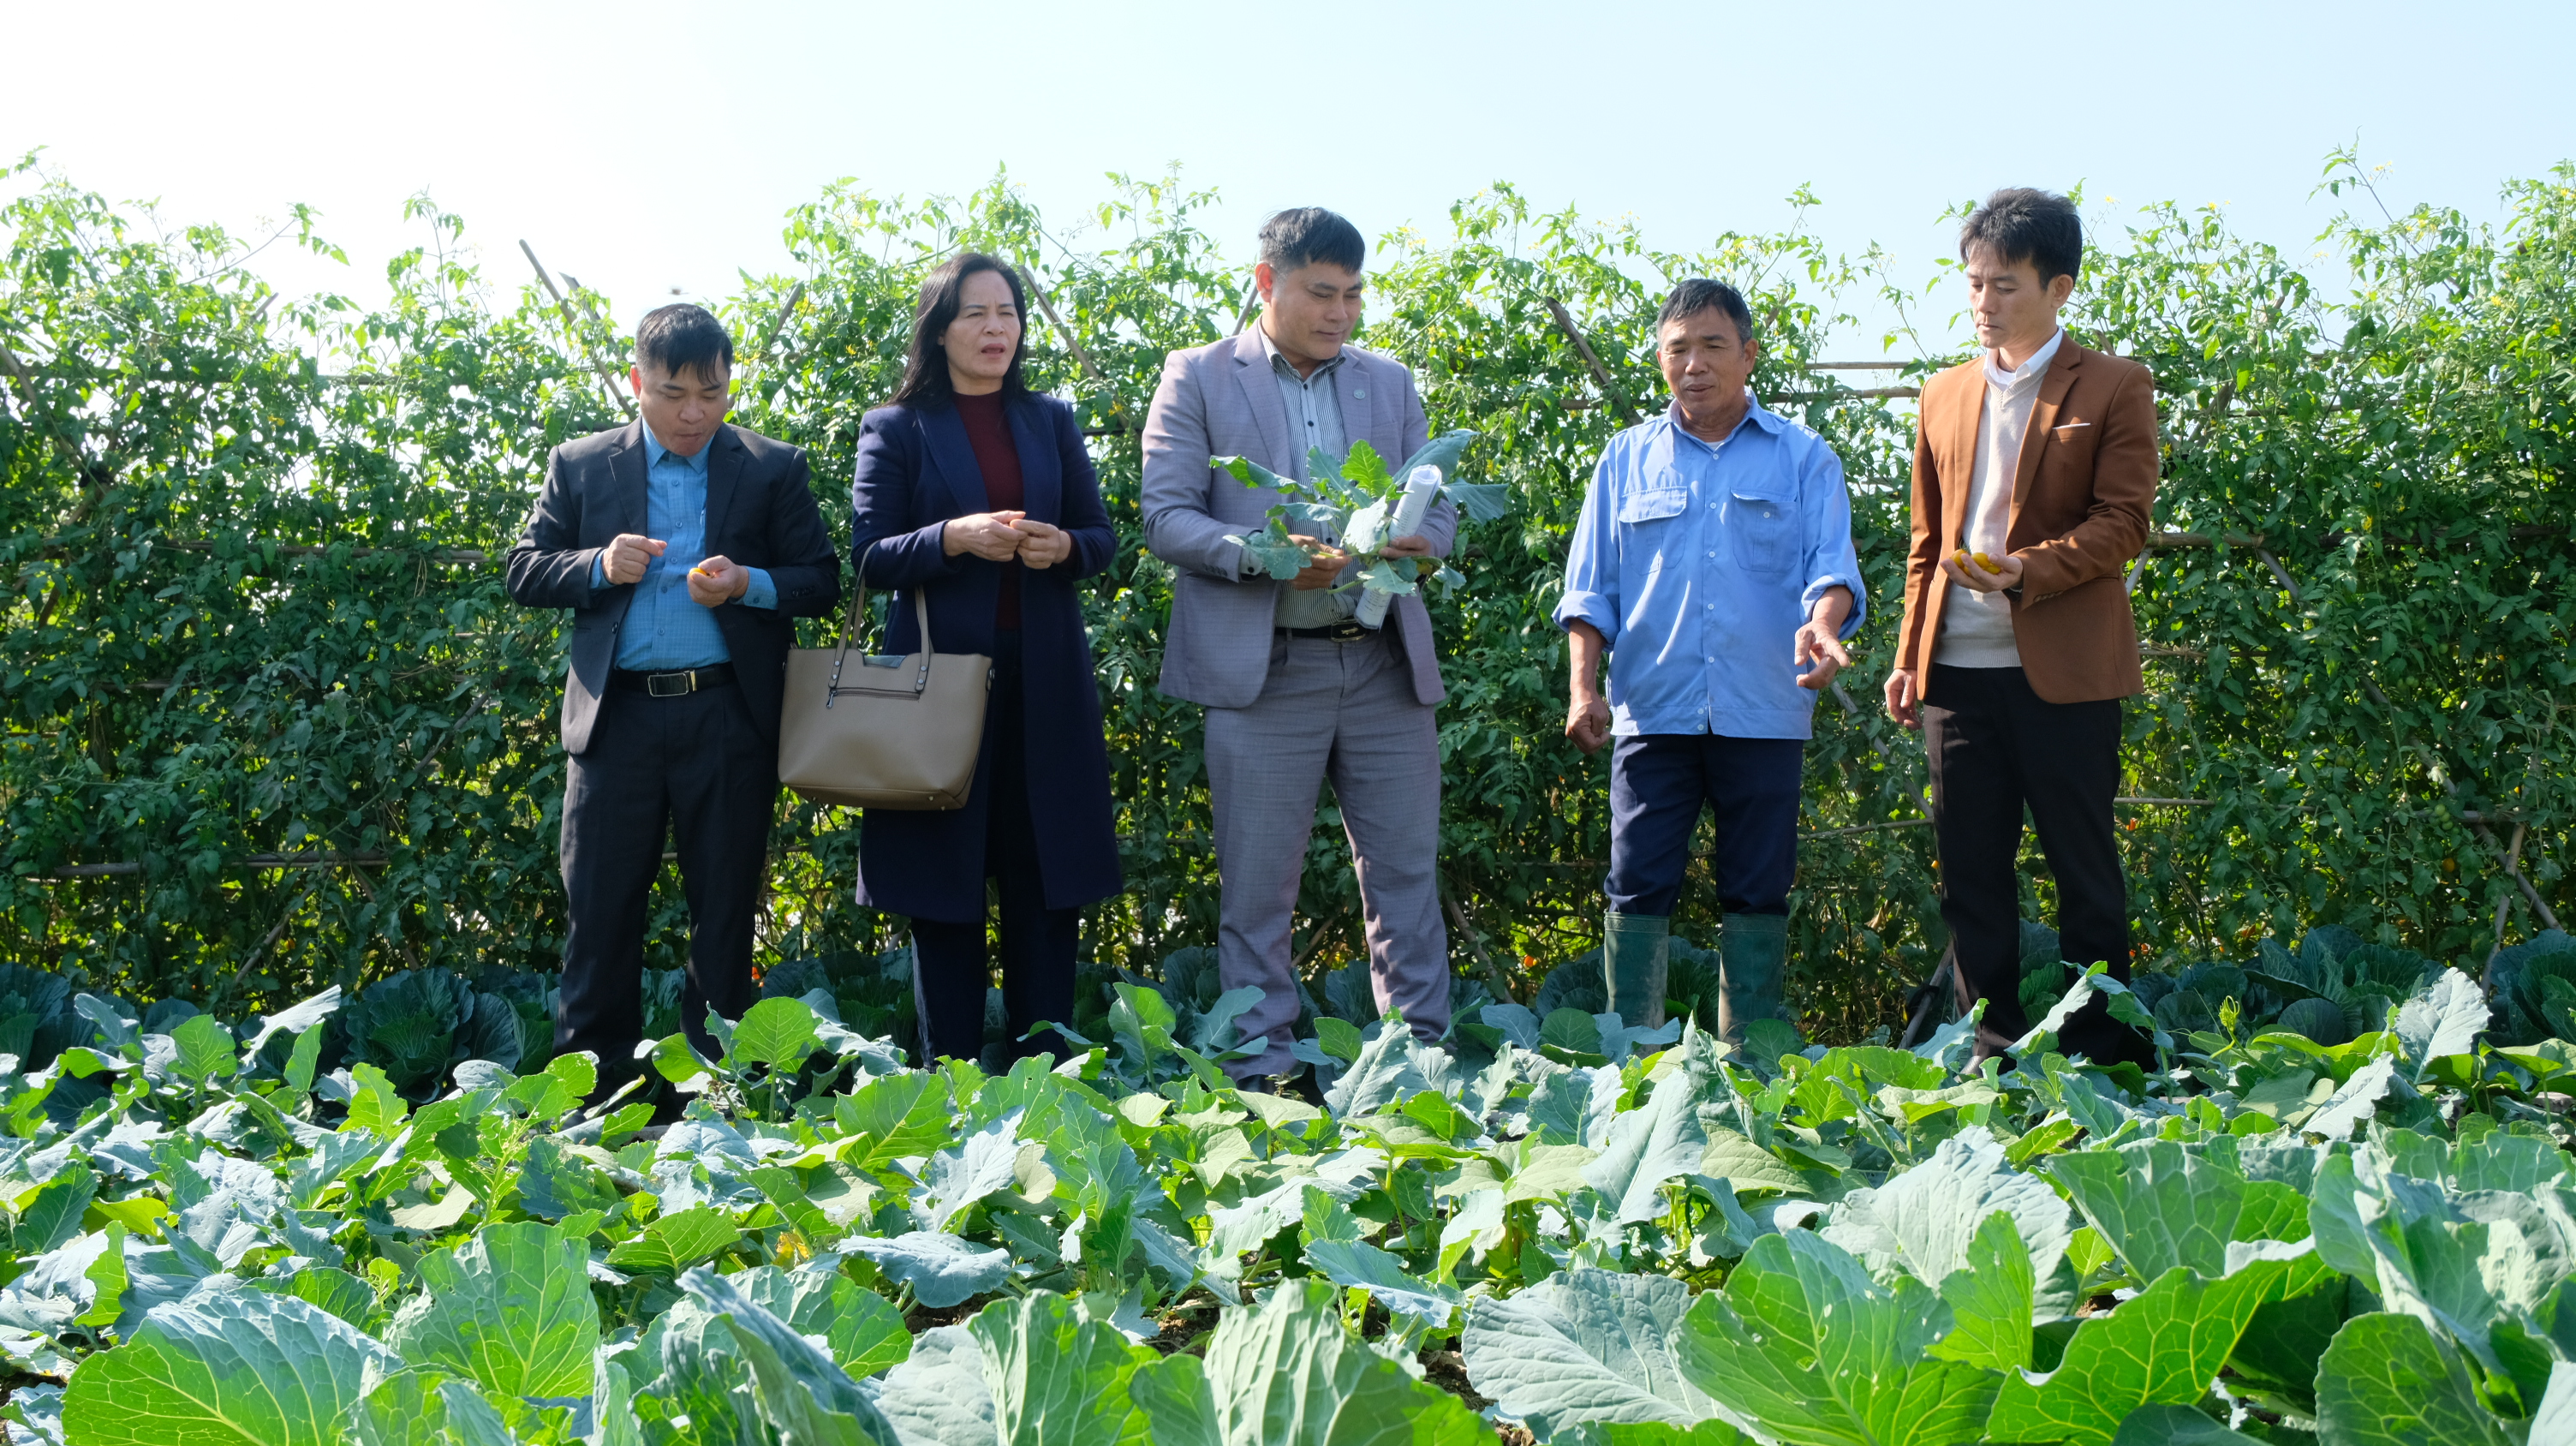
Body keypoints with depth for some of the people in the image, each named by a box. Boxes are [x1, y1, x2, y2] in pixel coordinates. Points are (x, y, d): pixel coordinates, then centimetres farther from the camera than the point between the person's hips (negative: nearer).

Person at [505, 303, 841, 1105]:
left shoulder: (774, 469, 6)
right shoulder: (580, 466, 9)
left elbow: (822, 580, 4)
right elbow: (525, 571, 8)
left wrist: (749, 584, -15)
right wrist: (600, 566, -11)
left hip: (729, 718, 0)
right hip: (616, 716, 1)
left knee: (725, 908, 7)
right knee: (599, 910, 3)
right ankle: (588, 1092, 13)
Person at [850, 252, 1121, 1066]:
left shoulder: (1052, 422, 13)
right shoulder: (897, 430, 3)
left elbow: (1101, 535, 12)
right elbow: (871, 556, -3)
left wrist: (1064, 547, -10)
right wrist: (954, 538, -19)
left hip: (1044, 681, 3)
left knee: (1046, 884, 4)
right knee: (944, 886, 2)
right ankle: (951, 1081, 11)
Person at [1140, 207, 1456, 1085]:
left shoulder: (1391, 384, 15)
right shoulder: (1198, 378, 4)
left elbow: (1440, 511, 13)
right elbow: (1166, 518, -4)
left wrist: (1416, 539, -11)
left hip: (1386, 664, 3)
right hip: (1263, 670, -3)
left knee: (1407, 873, 5)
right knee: (1258, 888, 2)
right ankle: (1261, 1071, 12)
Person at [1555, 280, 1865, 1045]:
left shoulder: (1803, 457, 9)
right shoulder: (1627, 458, 12)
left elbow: (1831, 564, 0)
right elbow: (1589, 587, 11)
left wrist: (1822, 623, -22)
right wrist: (1584, 686, -2)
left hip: (1763, 713, 0)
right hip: (1652, 709, 1)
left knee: (1756, 893, 4)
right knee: (1638, 888, -2)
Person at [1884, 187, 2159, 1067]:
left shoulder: (2114, 390, 1)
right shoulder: (1945, 397, 16)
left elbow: (2124, 523, -7)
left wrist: (2027, 570, -21)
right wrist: (1909, 654, 12)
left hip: (2064, 670, -5)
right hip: (1958, 668, 5)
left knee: (2084, 869, 1)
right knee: (1970, 871, 7)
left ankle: (2100, 1059, 11)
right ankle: (1993, 1057, 15)